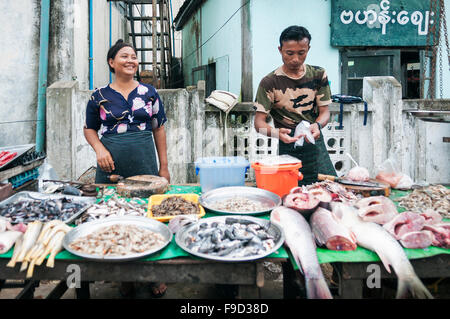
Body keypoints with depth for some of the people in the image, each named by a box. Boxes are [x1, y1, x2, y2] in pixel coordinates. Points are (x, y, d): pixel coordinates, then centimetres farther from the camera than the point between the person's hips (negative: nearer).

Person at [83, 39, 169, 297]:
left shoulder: (149, 93, 7)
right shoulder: (100, 96, 5)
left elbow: (159, 129, 9)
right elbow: (89, 128, 14)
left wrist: (164, 166, 6)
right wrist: (99, 148, -7)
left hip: (145, 164, 0)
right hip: (111, 165, 0)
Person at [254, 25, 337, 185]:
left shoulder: (318, 75, 4)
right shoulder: (269, 82, -7)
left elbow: (325, 111, 4)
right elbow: (259, 122, -10)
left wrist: (317, 125, -20)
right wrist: (277, 133, -31)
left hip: (316, 144, 3)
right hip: (288, 148, -3)